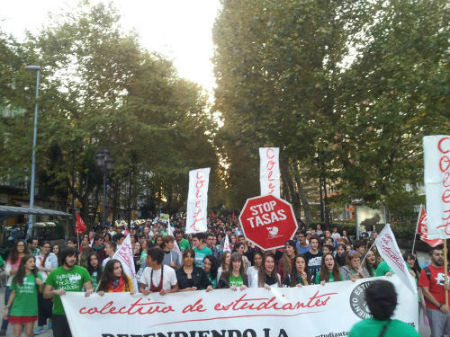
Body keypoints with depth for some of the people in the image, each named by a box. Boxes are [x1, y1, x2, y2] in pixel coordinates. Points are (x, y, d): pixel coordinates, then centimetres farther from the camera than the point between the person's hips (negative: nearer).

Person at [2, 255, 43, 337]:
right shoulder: (17, 277, 2)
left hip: (31, 309, -1)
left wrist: (41, 284, -20)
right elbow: (13, 293, 8)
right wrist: (7, 308, 8)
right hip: (17, 309, 1)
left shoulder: (37, 276, -1)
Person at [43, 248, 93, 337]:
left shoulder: (82, 271, 1)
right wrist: (54, 292, -17)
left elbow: (89, 289, 2)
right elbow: (45, 294, 3)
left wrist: (89, 291, -20)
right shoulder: (54, 273, 2)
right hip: (58, 314, 1)